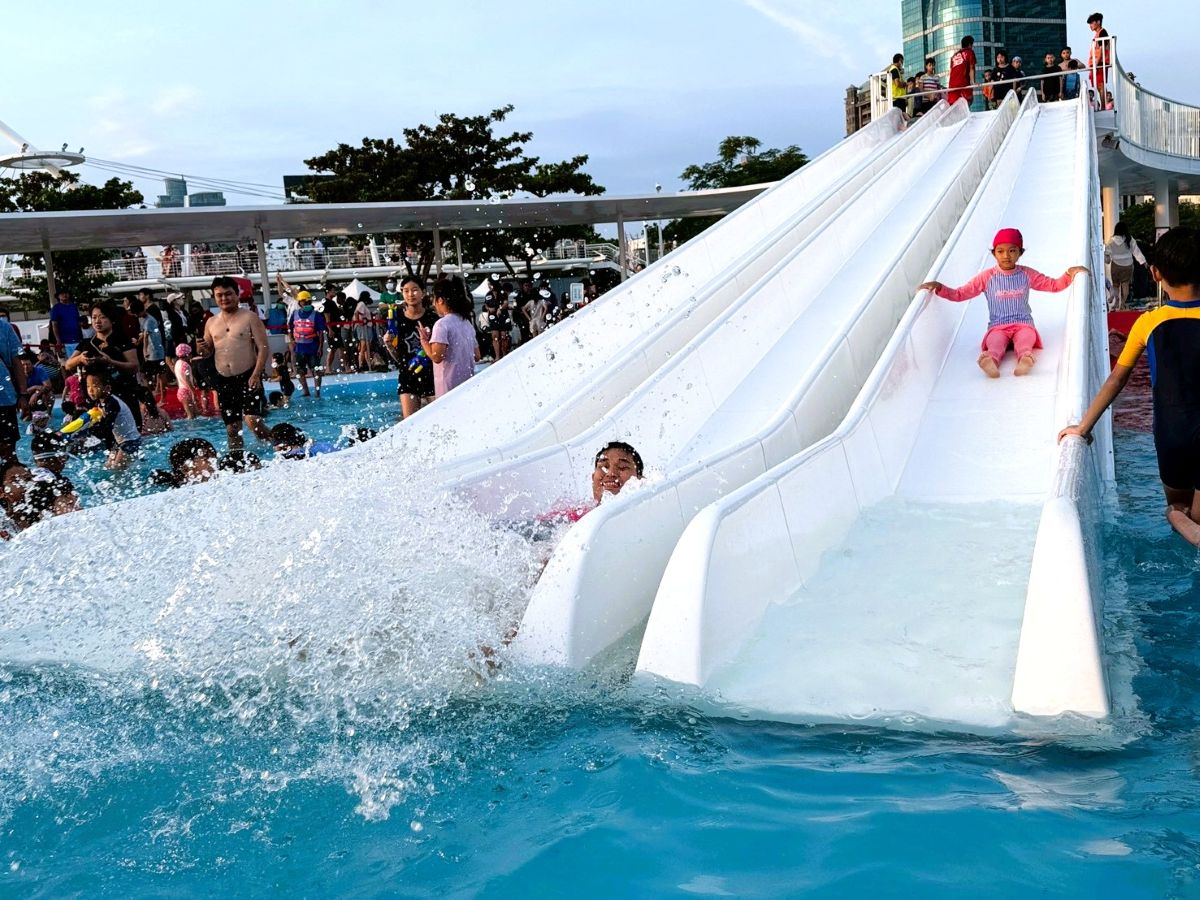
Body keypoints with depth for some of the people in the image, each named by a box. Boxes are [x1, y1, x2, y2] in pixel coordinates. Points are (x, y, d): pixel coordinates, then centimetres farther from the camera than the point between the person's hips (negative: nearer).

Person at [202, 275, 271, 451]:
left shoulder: (249, 317, -2)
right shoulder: (211, 323, 12)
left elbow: (263, 347, -7)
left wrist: (256, 375, -18)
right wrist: (203, 349, -4)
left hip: (247, 377, -5)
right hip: (224, 381, 5)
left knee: (252, 420, -20)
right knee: (232, 429, 7)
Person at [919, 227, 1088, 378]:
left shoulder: (1027, 274, 9)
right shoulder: (987, 277, 5)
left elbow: (1054, 285, 15)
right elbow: (959, 294, 5)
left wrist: (1069, 275, -4)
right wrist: (939, 288, -11)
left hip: (1023, 324, 1)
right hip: (997, 326, -1)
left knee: (1025, 339, -35)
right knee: (995, 342, -37)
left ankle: (1025, 358, -67)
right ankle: (990, 360, -69)